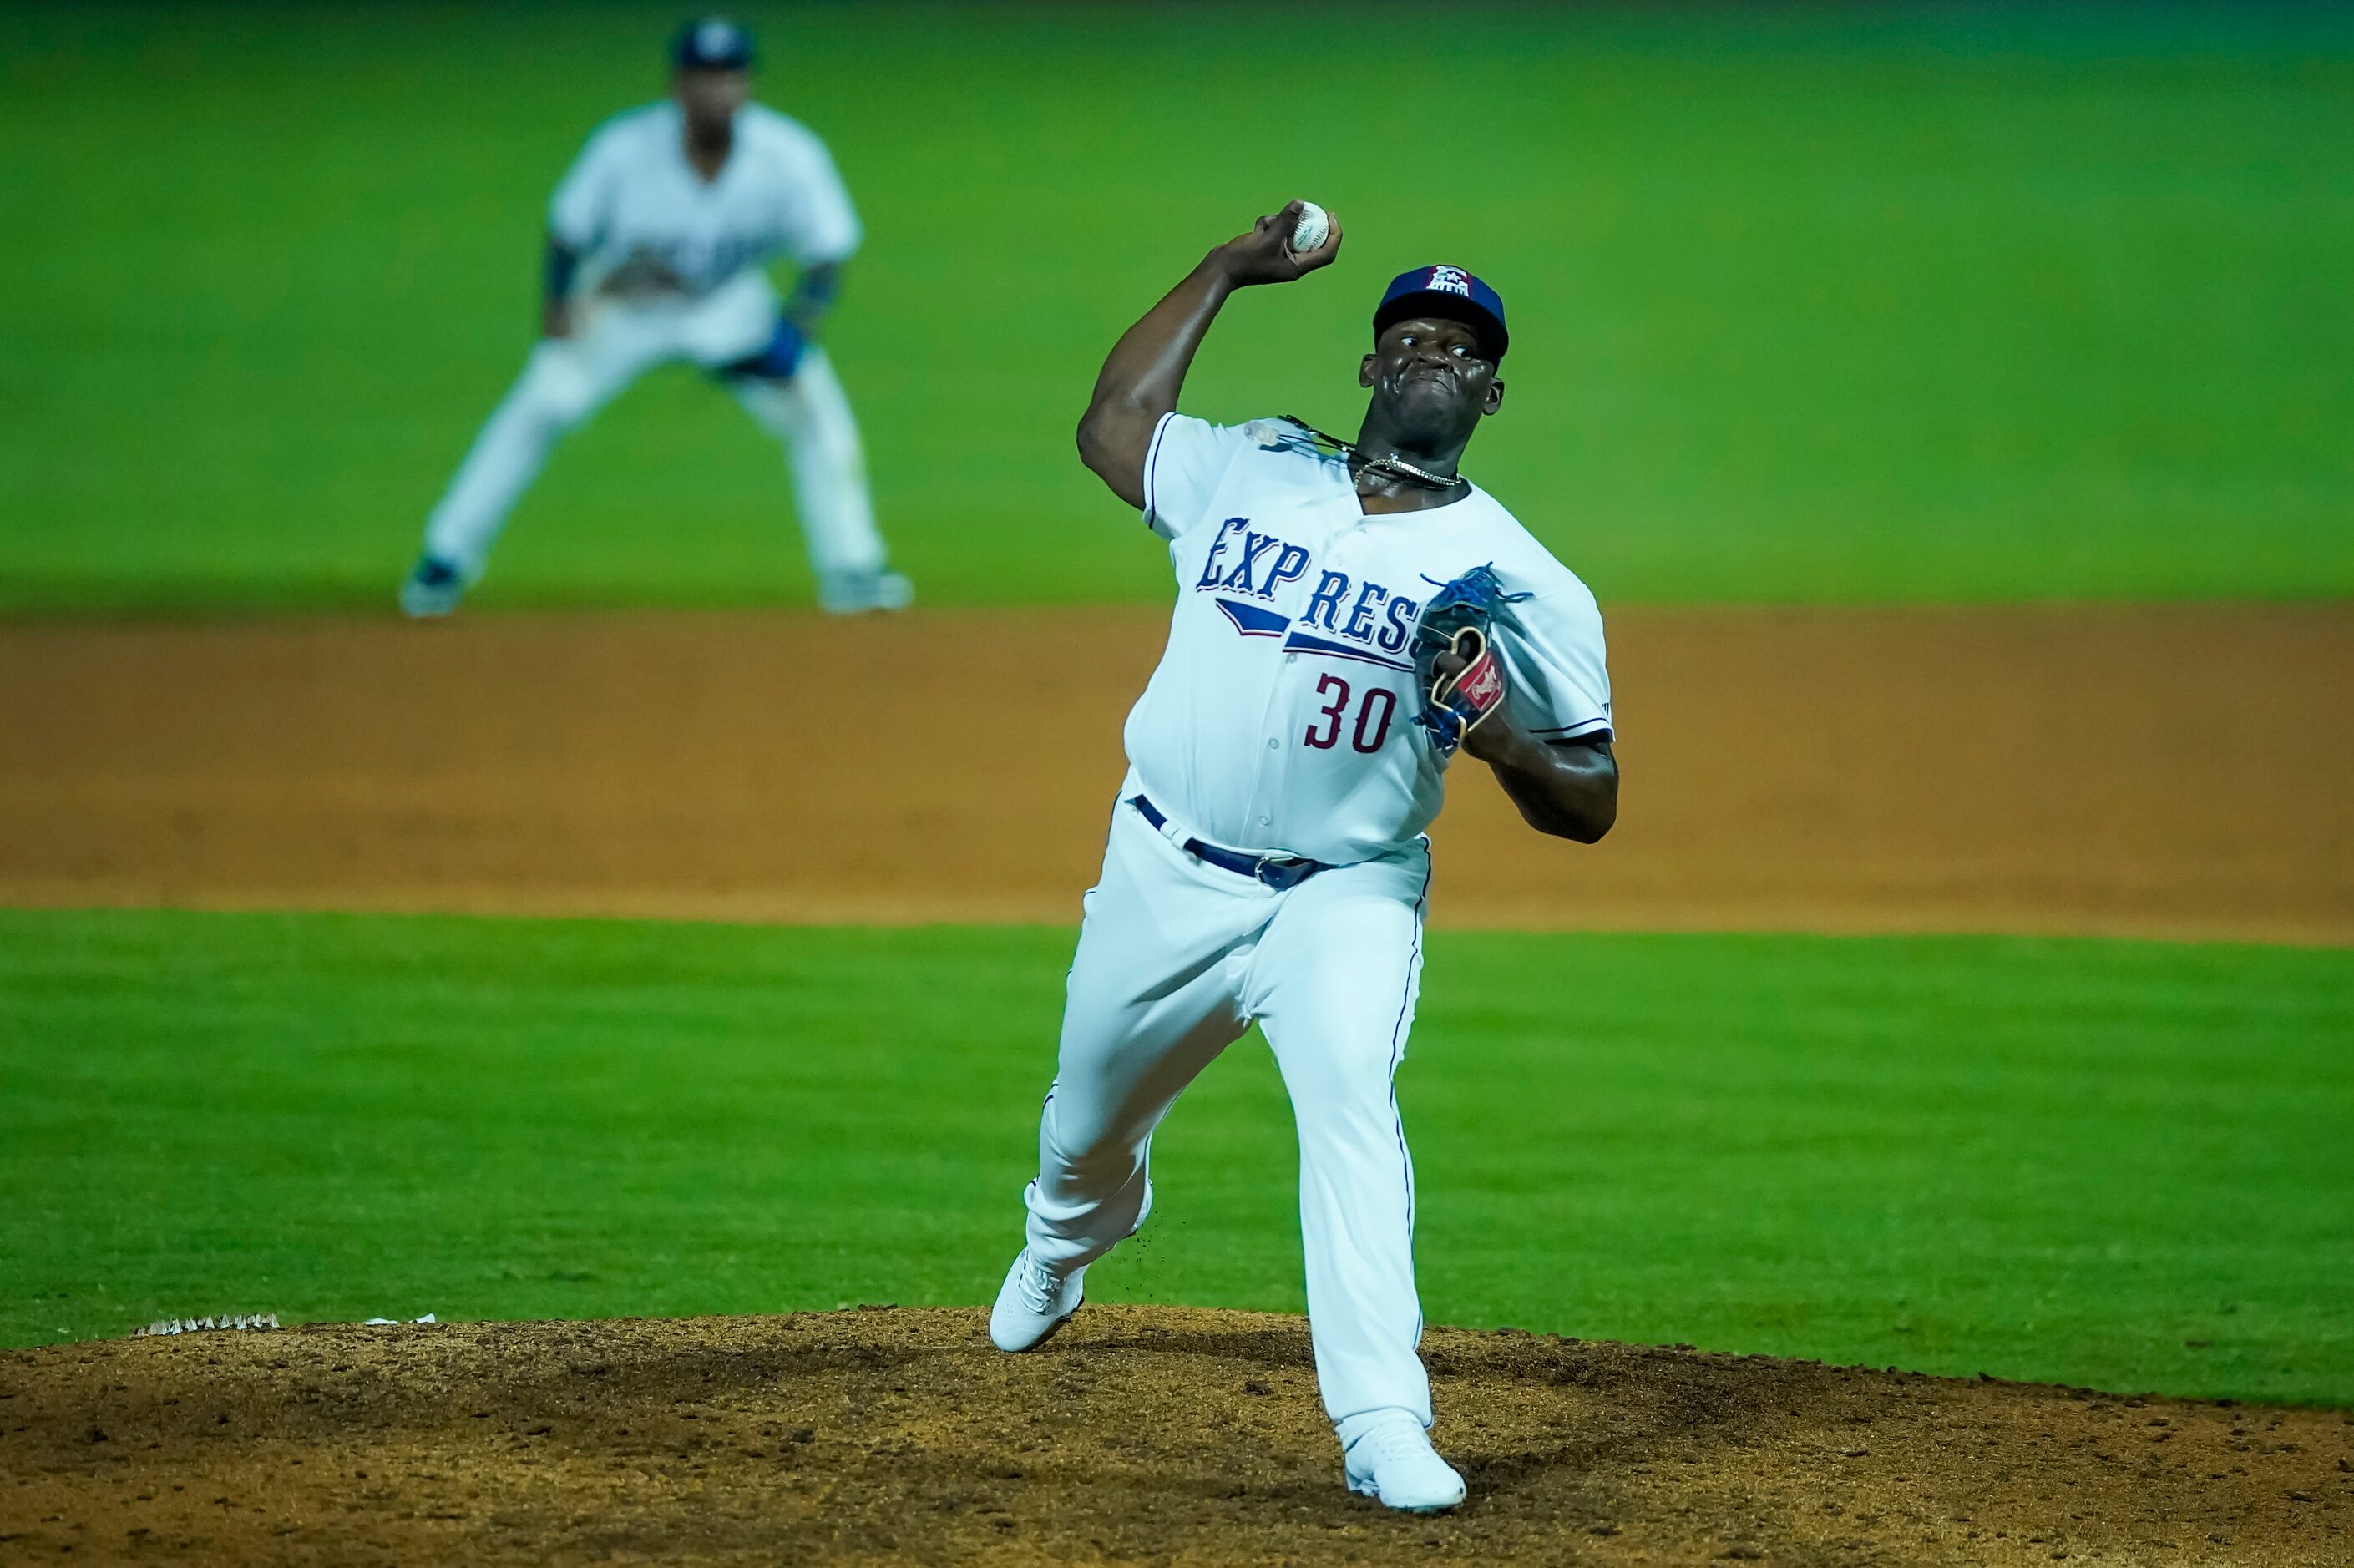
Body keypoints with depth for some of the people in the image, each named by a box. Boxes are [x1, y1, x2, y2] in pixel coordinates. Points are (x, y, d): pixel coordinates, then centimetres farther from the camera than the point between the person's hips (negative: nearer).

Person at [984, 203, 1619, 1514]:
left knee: (1350, 1104, -30)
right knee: (1086, 1131, 20)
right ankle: (1064, 1252, 58)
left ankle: (1384, 1428, -35)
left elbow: (1592, 804, -3)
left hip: (1346, 900, -4)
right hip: (1166, 878, 4)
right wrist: (1227, 270, 14)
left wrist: (1504, 740, -25)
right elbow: (1112, 422, 17)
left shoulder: (1522, 582, -4)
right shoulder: (1250, 475, 5)